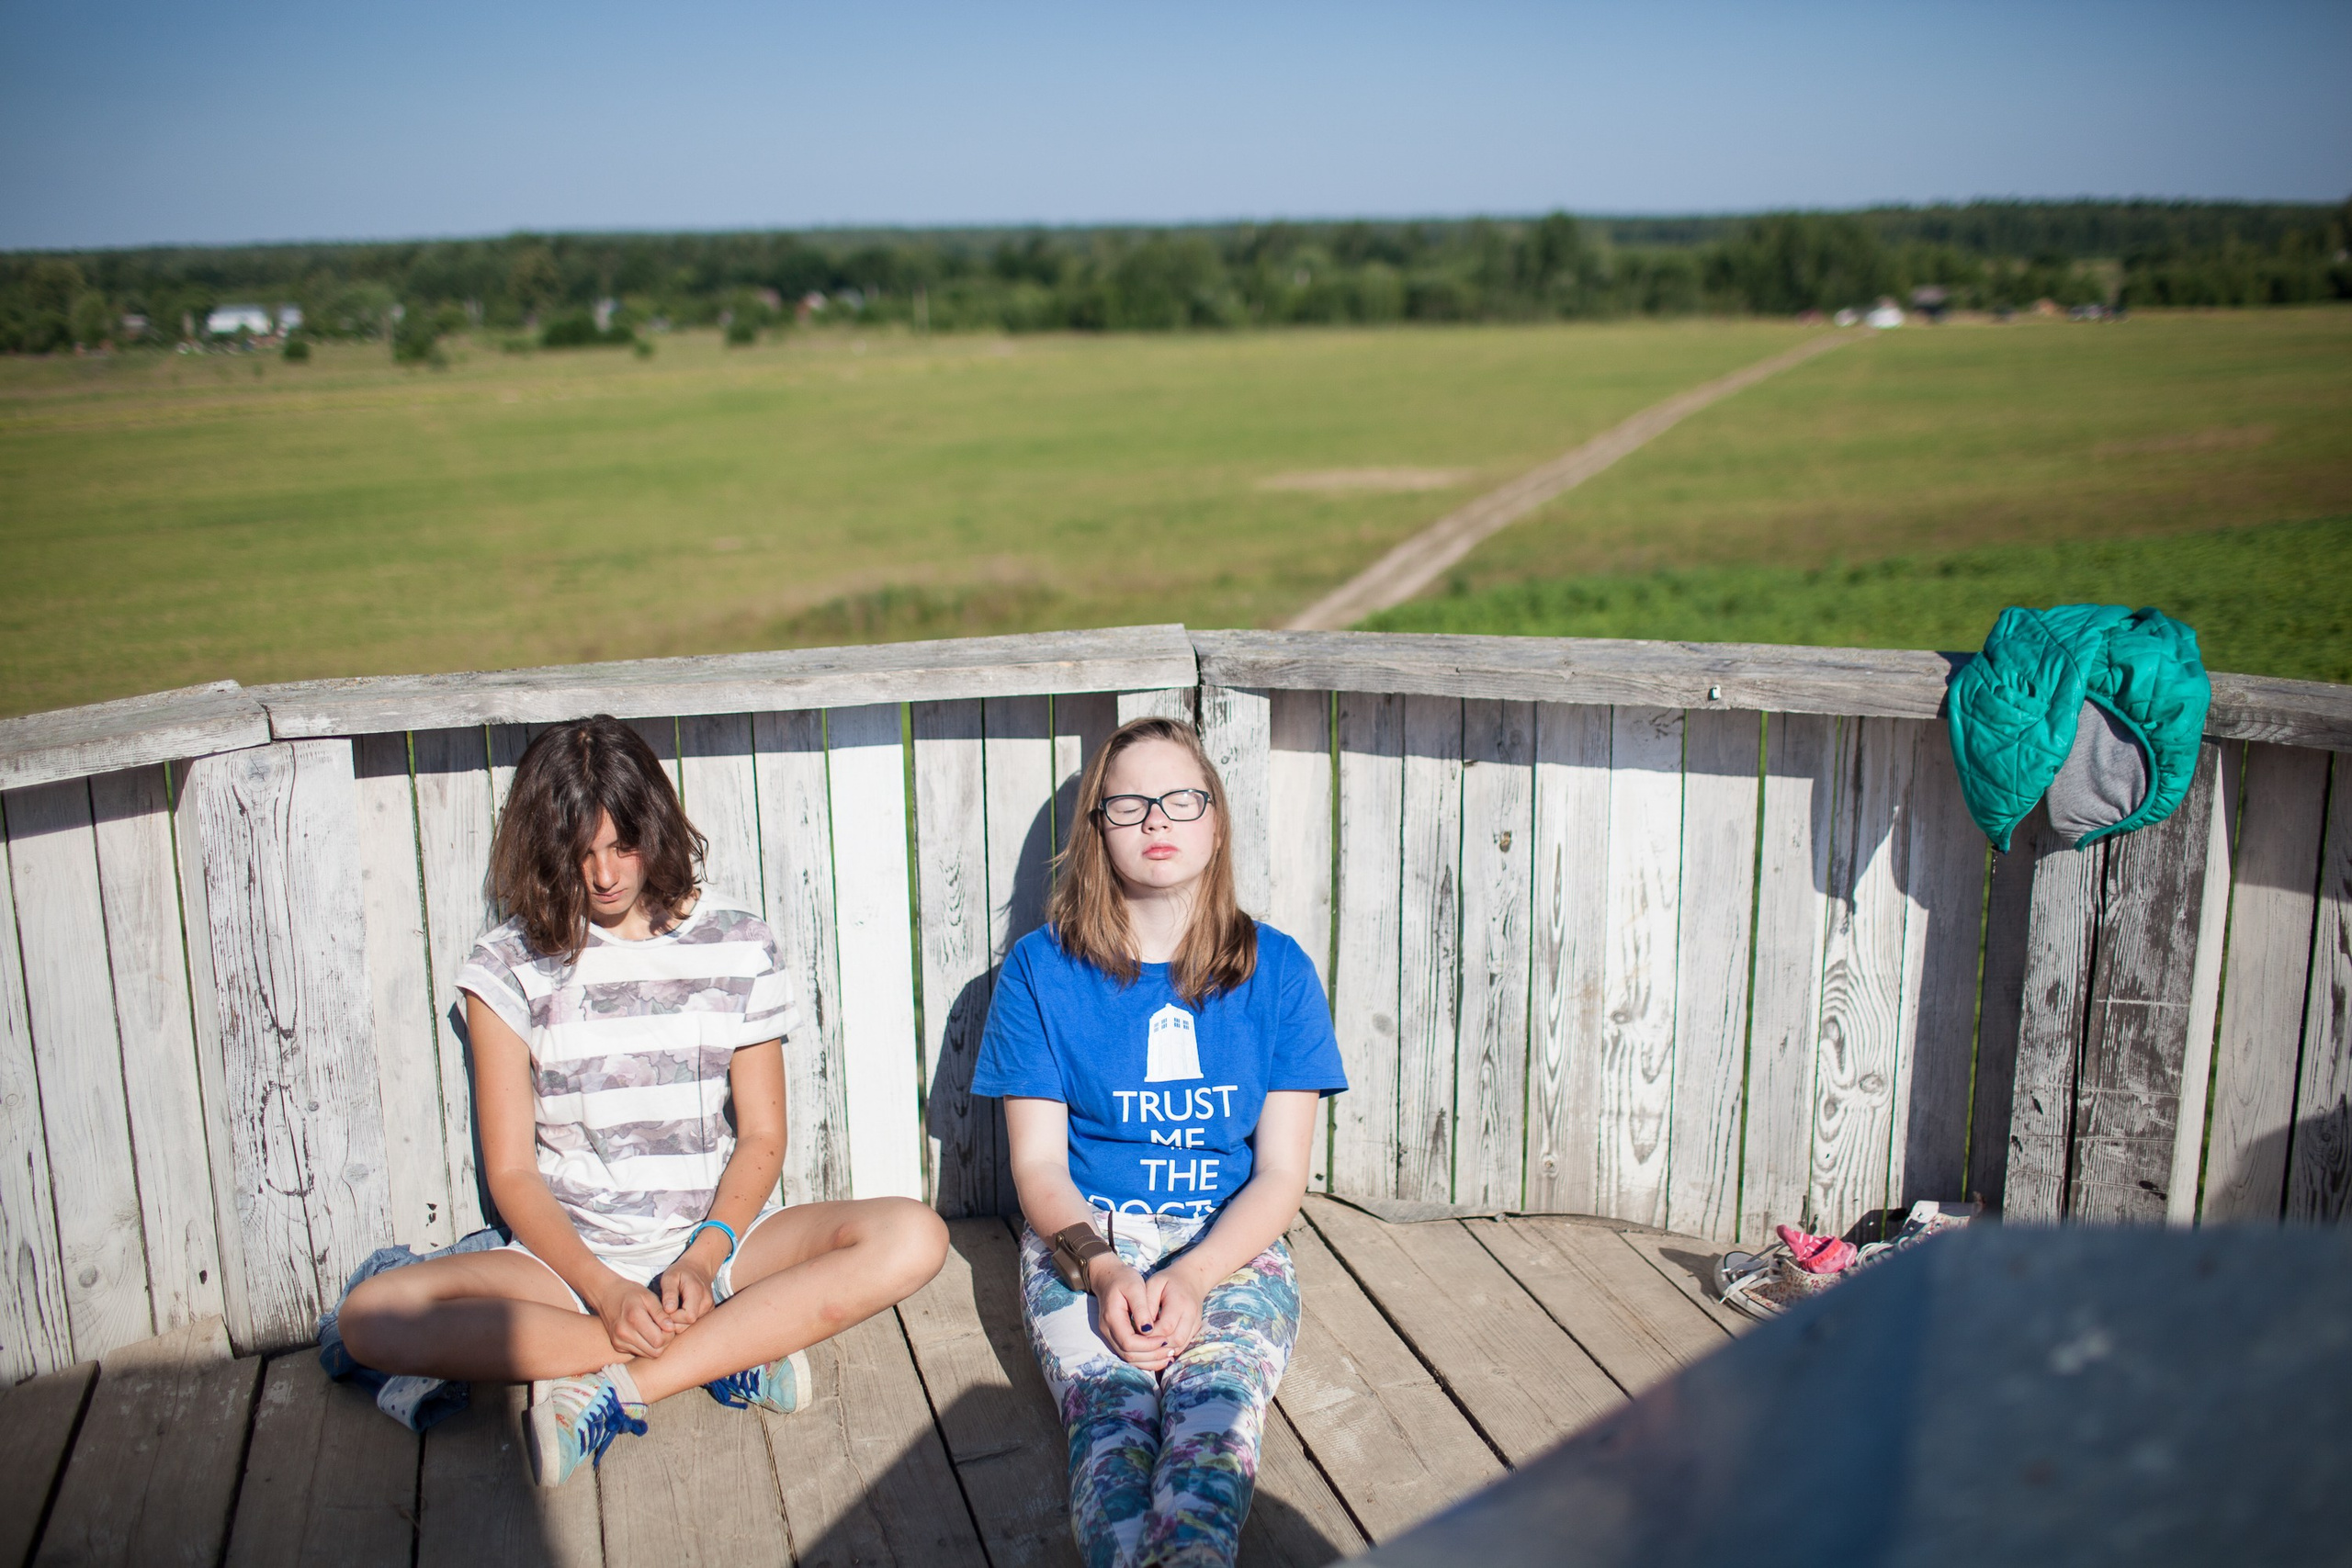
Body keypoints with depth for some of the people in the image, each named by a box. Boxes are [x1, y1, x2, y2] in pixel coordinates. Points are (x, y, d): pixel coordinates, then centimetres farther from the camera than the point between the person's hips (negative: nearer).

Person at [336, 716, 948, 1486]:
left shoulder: (736, 943, 3)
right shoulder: (509, 967, 0)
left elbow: (761, 1138, 2)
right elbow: (511, 1171, -3)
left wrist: (703, 1257, -17)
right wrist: (603, 1289, -20)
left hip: (721, 1240, 1)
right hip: (574, 1255, 0)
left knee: (913, 1237, -26)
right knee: (374, 1317, -28)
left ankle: (616, 1390, -27)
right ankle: (737, 1347, -27)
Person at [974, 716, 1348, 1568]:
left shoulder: (1276, 969, 5)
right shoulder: (1041, 970, 4)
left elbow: (1282, 1172, 2)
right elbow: (1038, 1162, 2)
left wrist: (1193, 1276, -16)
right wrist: (1102, 1269, -18)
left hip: (1231, 1243, 0)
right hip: (1083, 1241, 0)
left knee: (1215, 1396, -33)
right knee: (1112, 1407, -32)